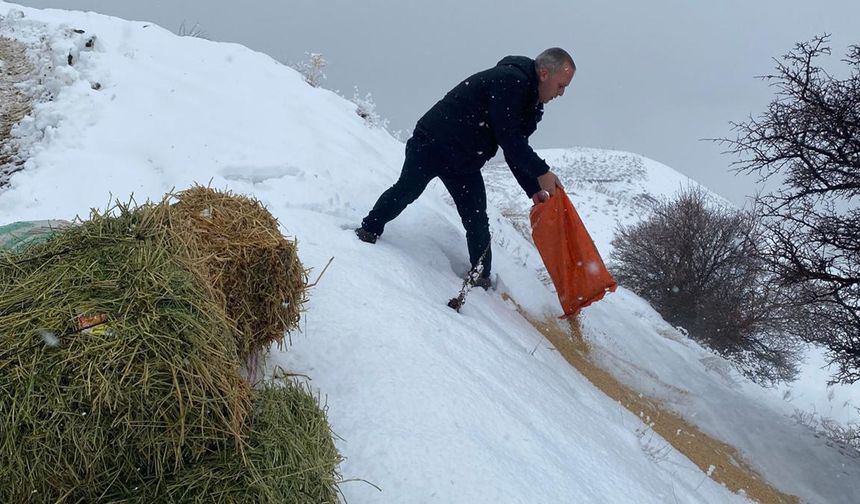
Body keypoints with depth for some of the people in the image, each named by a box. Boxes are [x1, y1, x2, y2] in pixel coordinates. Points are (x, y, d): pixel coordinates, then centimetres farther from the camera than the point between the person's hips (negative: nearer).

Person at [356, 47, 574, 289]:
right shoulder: (509, 81, -24)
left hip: (465, 163, 8)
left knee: (477, 222, 2)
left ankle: (481, 277, 11)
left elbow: (515, 150, 7)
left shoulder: (530, 104, 5)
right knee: (406, 191, 3)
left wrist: (532, 189, -2)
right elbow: (508, 139, -30)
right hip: (432, 143, -8)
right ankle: (370, 229, 27)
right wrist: (541, 173, -30)